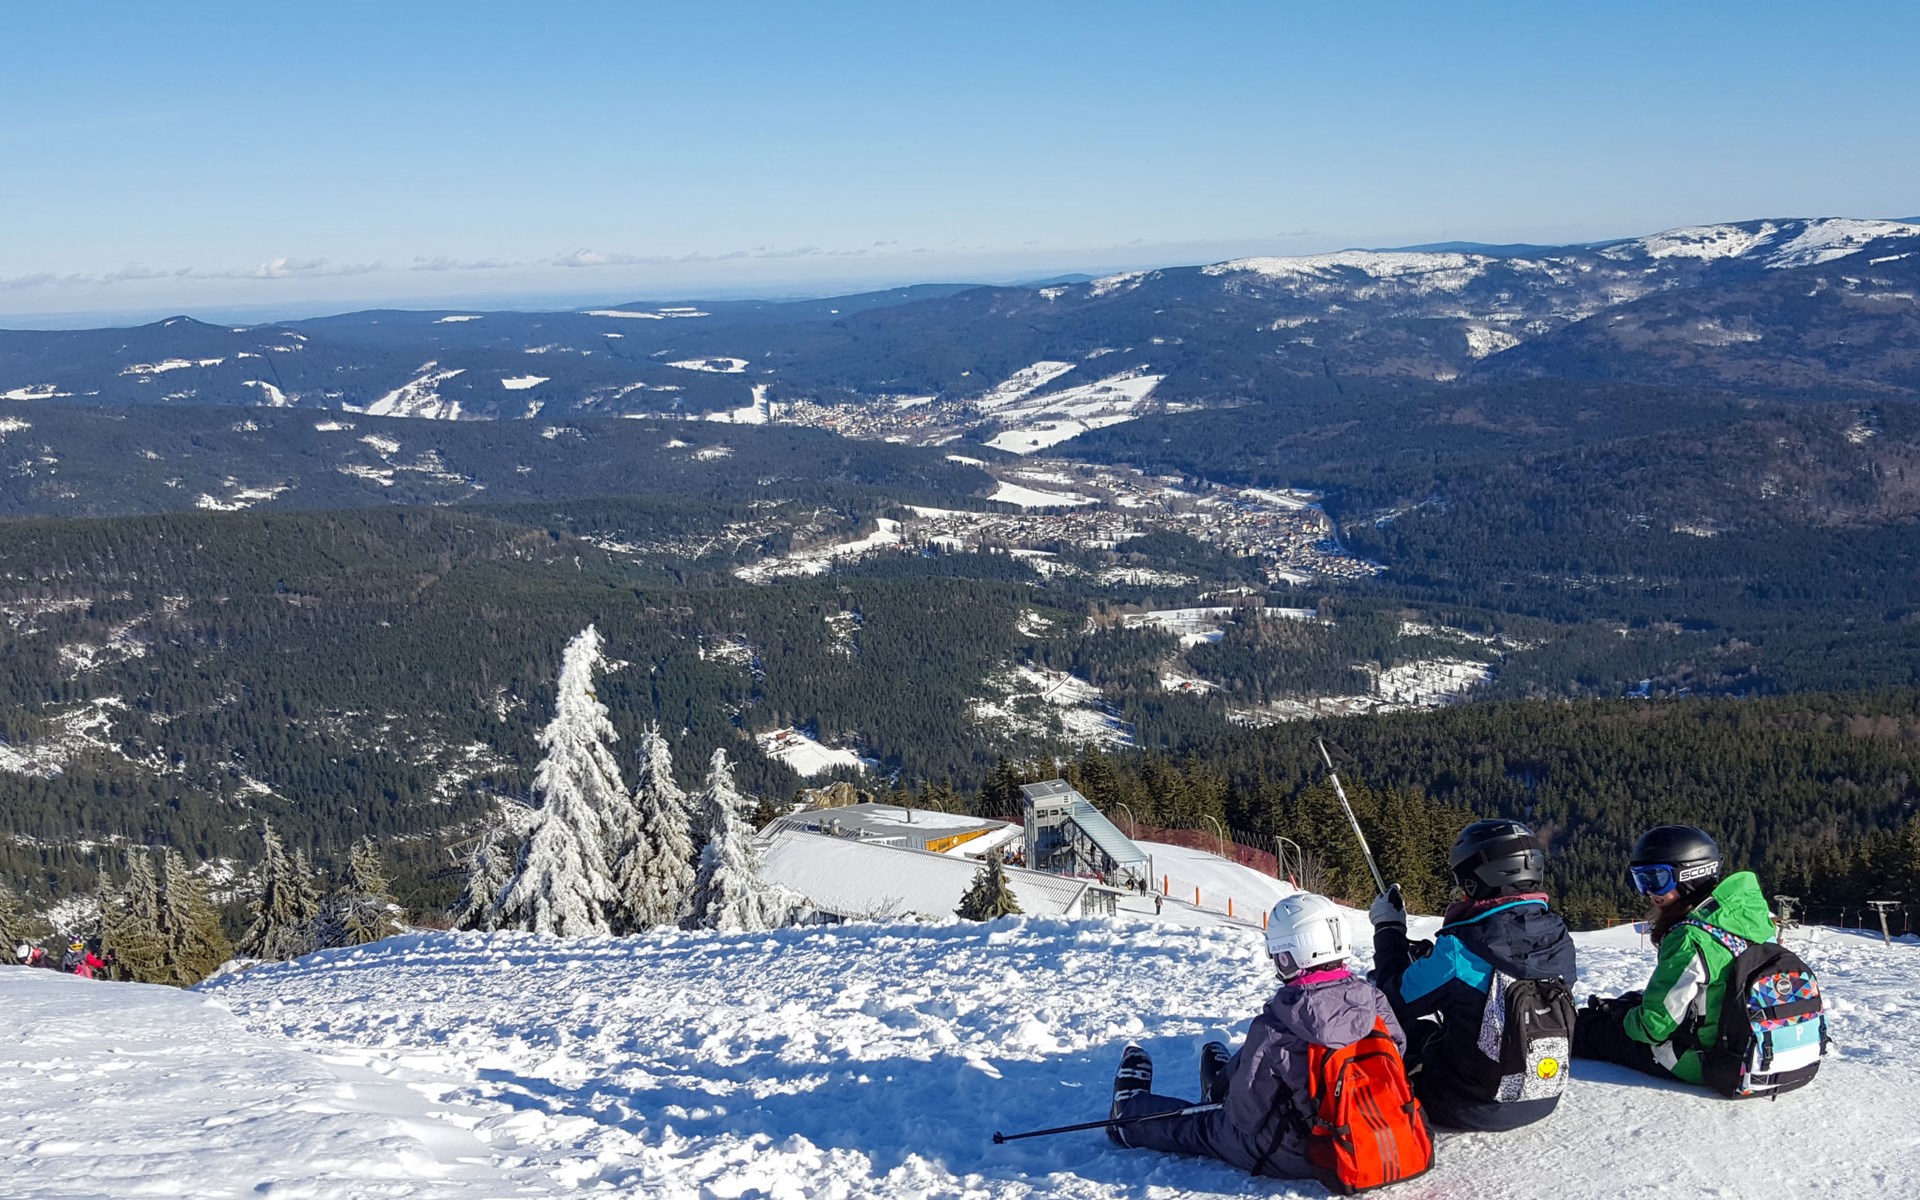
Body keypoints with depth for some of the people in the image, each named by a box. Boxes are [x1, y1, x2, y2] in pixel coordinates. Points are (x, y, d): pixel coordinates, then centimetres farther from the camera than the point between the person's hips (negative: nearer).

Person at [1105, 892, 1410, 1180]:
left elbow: (1246, 1117, -20)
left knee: (1199, 1127, 23)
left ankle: (1129, 1114, 49)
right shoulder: (1373, 1001, -14)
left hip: (1293, 1156, -5)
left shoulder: (1275, 1029, -28)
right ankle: (1224, 1091, 66)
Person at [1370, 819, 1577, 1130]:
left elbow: (1397, 999, -9)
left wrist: (1389, 929, 4)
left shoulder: (1461, 948, -24)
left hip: (1472, 1109, -6)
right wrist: (1433, 958, 19)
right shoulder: (1559, 939, -6)